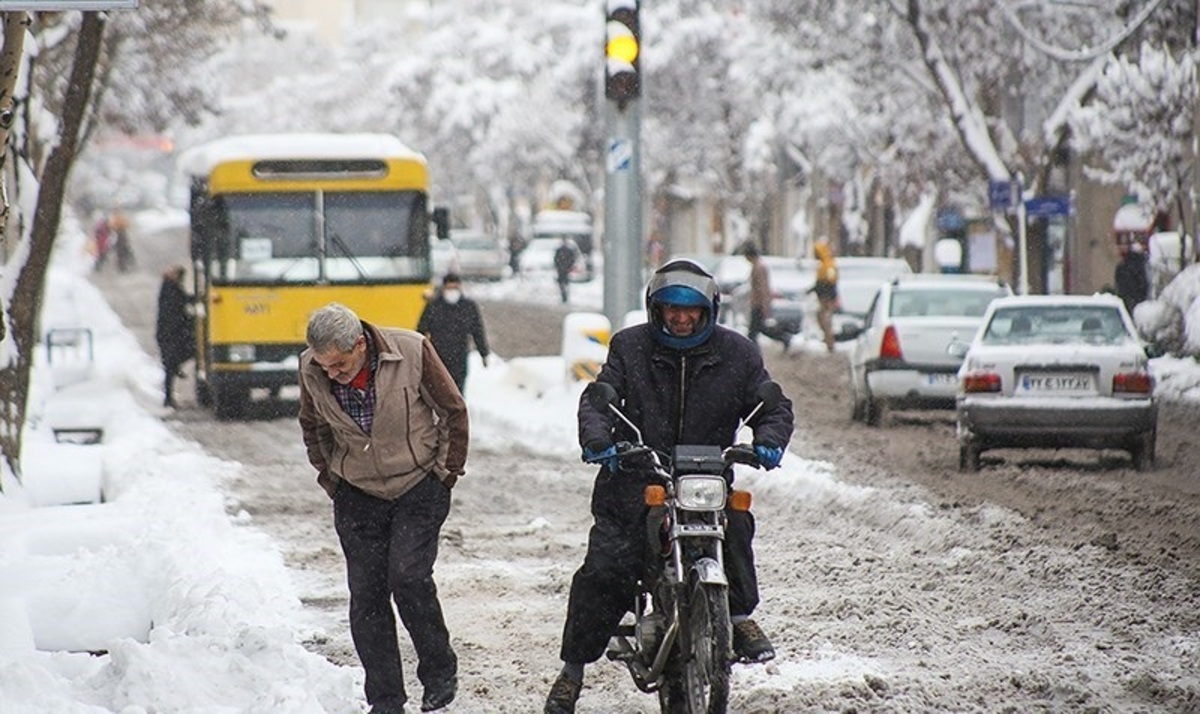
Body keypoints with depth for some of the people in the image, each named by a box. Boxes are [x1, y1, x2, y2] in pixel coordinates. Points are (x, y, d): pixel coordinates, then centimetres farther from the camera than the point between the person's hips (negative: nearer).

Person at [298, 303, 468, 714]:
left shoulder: (412, 352, -19)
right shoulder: (312, 371, -11)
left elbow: (453, 411, -3)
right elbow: (312, 428, 12)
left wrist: (447, 471, 0)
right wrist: (329, 476, 9)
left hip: (419, 488, -3)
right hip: (357, 496, 3)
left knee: (408, 578, -16)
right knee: (366, 594, 0)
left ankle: (439, 673, 4)